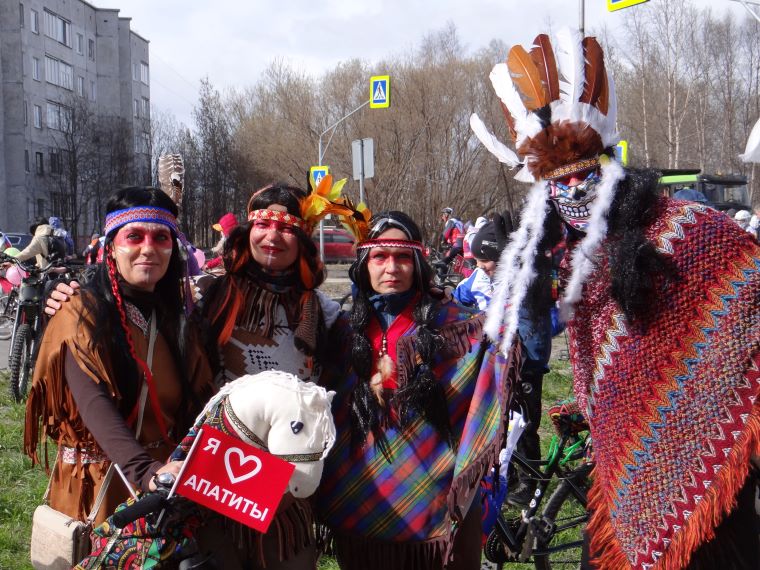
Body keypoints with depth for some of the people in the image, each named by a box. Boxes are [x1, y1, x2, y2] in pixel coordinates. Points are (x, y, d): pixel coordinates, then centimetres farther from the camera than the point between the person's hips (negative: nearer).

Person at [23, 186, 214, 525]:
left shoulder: (177, 318, 7)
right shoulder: (82, 315, -11)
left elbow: (201, 400, -2)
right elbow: (95, 407, -26)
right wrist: (145, 470, -41)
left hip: (166, 481, 5)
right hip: (98, 485, -5)